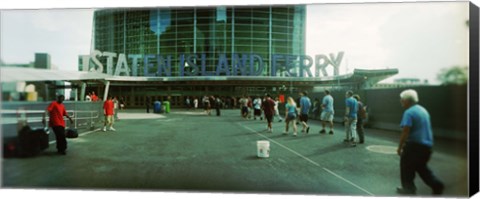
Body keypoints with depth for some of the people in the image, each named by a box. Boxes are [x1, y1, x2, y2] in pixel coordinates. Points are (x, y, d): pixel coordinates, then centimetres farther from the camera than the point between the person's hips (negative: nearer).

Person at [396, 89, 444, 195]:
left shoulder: (409, 112, -16)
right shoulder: (423, 110, 11)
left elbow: (405, 132, -22)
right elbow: (425, 129, 18)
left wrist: (400, 147, -13)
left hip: (414, 145, -9)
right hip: (427, 144, 9)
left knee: (406, 168, 8)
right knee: (421, 167, 24)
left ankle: (409, 189, 17)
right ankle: (436, 185, 19)